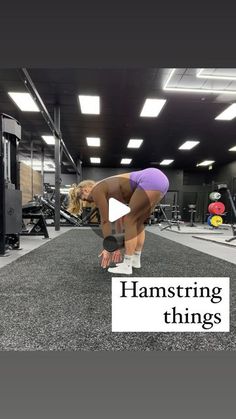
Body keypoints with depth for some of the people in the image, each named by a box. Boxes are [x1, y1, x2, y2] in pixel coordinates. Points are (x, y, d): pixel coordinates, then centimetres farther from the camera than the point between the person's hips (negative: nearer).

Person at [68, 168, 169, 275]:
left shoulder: (97, 191, 3)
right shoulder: (111, 192, 25)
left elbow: (105, 221, 1)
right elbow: (119, 217, 26)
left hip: (151, 181, -10)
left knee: (130, 221, 1)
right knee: (138, 222, 18)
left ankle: (127, 267, 8)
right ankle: (136, 260, 28)